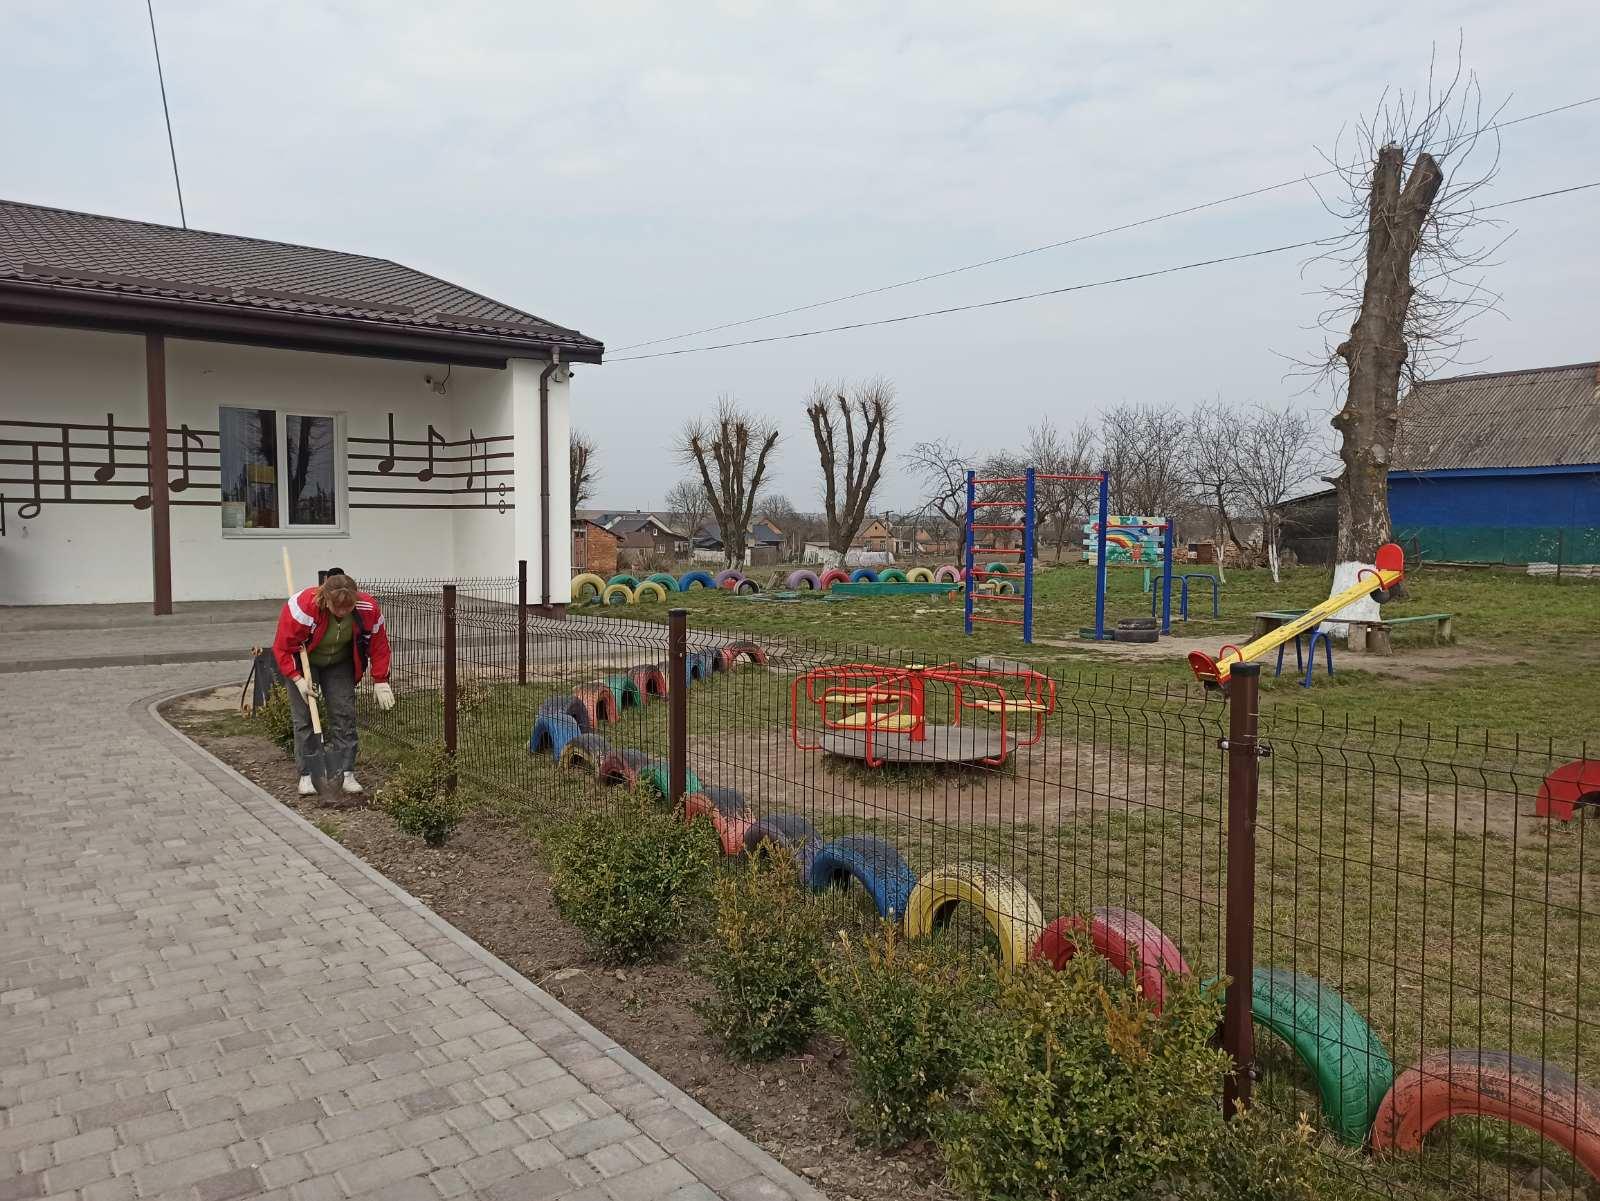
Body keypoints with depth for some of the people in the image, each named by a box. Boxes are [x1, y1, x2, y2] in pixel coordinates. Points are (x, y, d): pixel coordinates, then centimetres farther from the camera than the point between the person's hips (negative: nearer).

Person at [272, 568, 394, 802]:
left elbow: (379, 645, -12)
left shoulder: (368, 609, -28)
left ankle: (345, 774, 0)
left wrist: (380, 681, -13)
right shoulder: (302, 607, -36)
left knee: (344, 715, -4)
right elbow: (282, 648, -24)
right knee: (305, 718, -6)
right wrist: (298, 679, -29)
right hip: (303, 662, -2)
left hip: (339, 664, 2)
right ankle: (307, 775, 2)